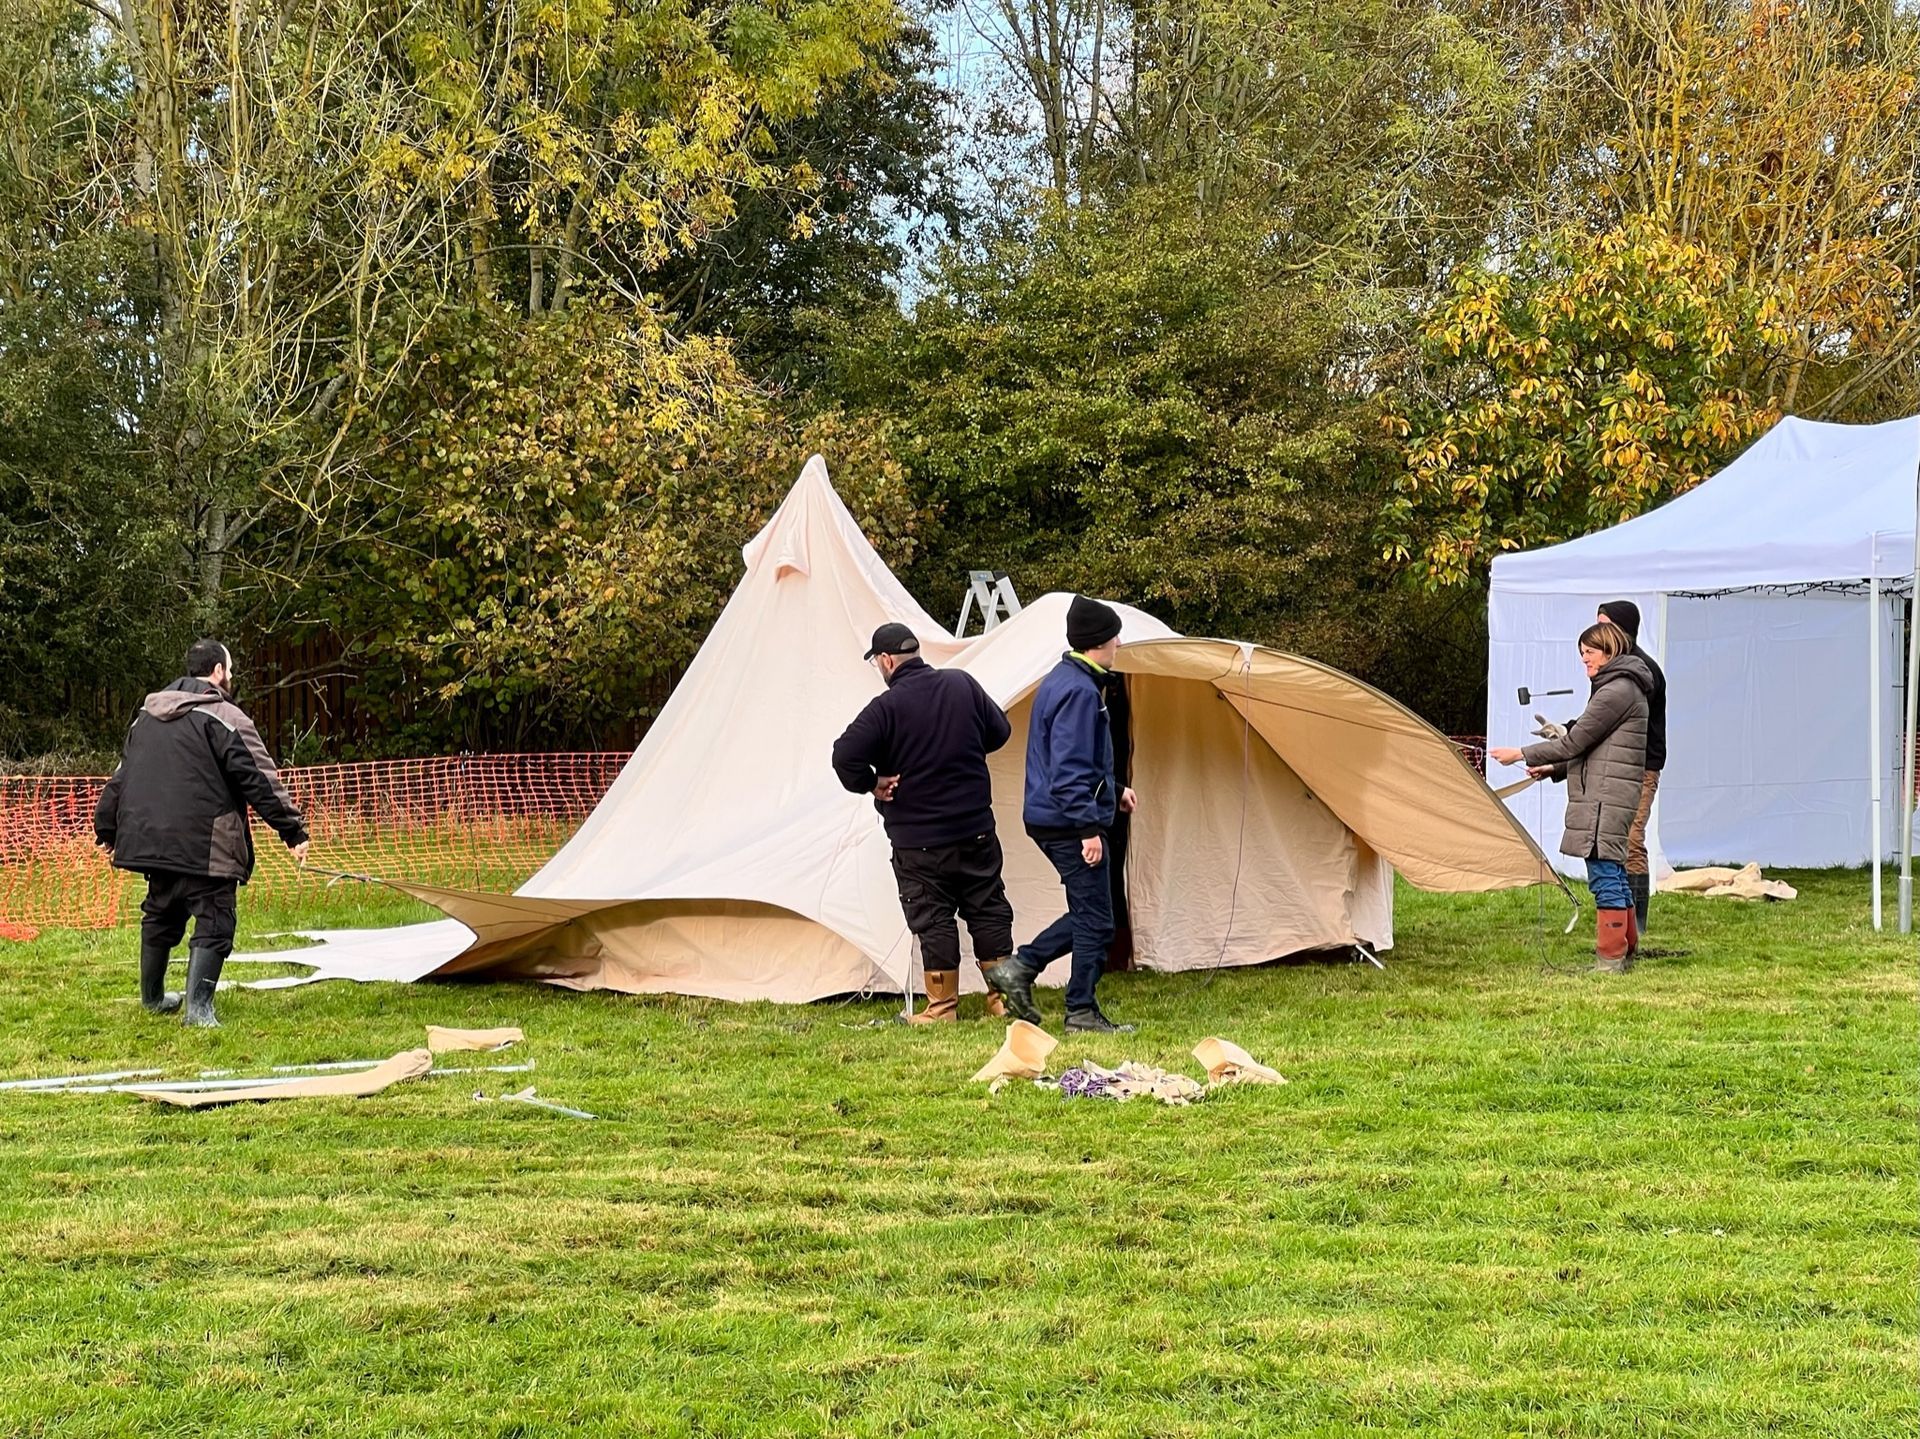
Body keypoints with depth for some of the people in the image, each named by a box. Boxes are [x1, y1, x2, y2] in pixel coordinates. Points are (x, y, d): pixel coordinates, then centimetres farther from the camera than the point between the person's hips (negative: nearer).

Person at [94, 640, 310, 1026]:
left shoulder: (146, 716, 15)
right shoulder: (224, 718, -9)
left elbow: (121, 777, 22)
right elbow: (261, 781, -13)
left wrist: (107, 829, 30)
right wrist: (294, 831, -12)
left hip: (150, 837, 7)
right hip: (204, 846, -7)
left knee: (160, 915, 23)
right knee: (214, 922, -3)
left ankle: (152, 996, 35)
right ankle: (198, 1007, -12)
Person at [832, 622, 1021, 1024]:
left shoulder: (887, 706, -15)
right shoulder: (962, 685, 2)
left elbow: (845, 755, -22)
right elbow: (1000, 731, 13)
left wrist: (869, 784, -5)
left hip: (917, 838, -5)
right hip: (976, 829, 5)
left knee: (933, 920, 3)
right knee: (988, 910, 12)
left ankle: (942, 1007, 6)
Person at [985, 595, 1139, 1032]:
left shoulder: (1060, 680, 14)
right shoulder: (1080, 691, -19)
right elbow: (1070, 770, -24)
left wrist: (1114, 790, 27)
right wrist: (1088, 828, -24)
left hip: (1047, 818, 10)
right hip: (1071, 821, -10)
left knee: (1088, 913, 17)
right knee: (1095, 920, -2)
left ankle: (1020, 968, 13)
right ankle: (1082, 1013, 4)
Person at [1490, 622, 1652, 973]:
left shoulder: (1617, 691, -13)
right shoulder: (1623, 687, 21)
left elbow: (1575, 742, -15)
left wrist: (1522, 755, -8)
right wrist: (1554, 769, 16)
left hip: (1605, 799, -11)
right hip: (1611, 797, 11)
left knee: (1604, 875, -9)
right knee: (1613, 875, 15)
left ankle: (1609, 959, -8)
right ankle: (1625, 953, 21)